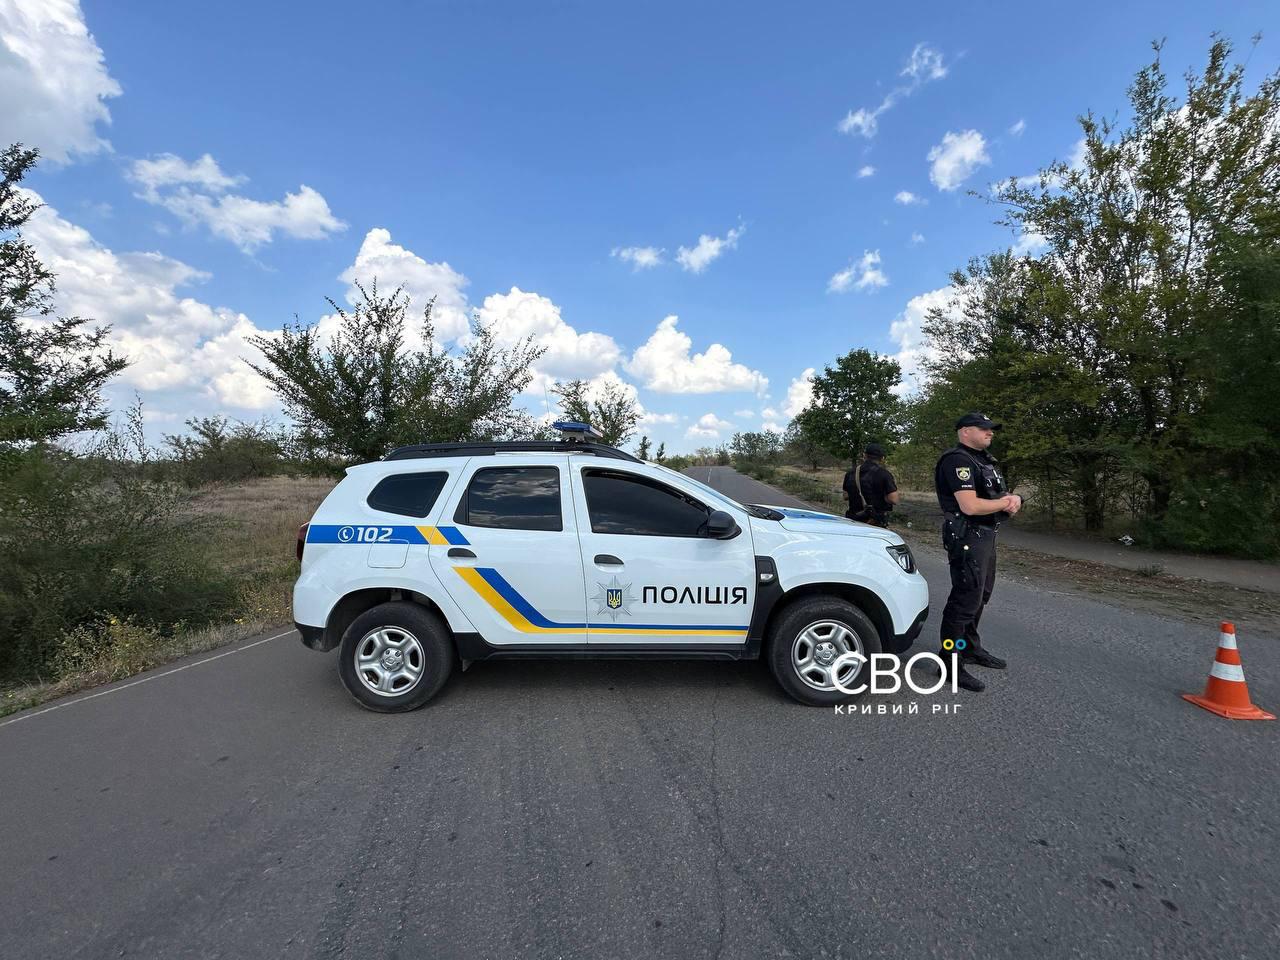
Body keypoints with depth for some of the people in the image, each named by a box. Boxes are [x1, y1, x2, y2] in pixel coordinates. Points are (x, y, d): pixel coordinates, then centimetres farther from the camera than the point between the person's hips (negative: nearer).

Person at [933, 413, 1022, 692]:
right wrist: (1005, 502, -11)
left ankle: (971, 648, 36)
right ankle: (951, 662, -2)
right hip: (968, 538, -11)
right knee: (965, 599, -9)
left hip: (986, 537, 11)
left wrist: (1015, 498, -5)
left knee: (980, 595, 20)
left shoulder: (984, 460, 17)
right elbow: (970, 506, -26)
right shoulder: (958, 461, -16)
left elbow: (1001, 494, 18)